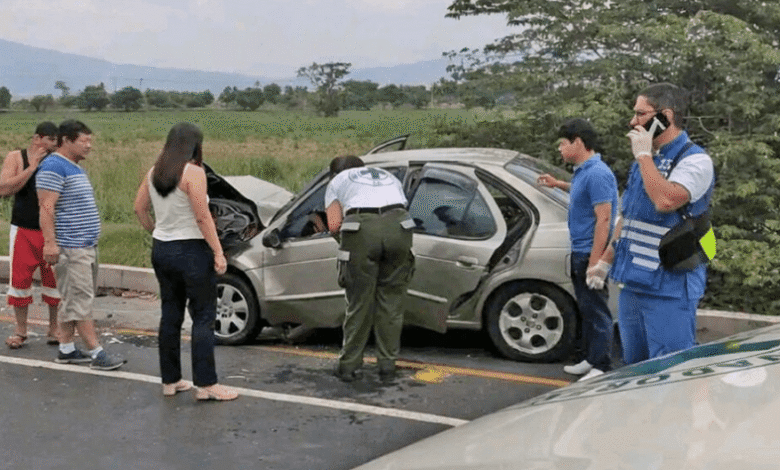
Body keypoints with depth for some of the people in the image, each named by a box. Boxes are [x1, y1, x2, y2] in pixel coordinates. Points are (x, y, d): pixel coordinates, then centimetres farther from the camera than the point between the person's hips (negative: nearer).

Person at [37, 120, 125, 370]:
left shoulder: (76, 168, 18)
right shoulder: (53, 167, -13)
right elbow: (46, 208, -20)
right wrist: (50, 242, -26)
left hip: (86, 246, 10)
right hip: (69, 248, -10)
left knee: (72, 301, 13)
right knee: (80, 300, -8)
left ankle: (66, 349, 19)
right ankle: (97, 353, -7)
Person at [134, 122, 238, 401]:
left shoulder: (154, 173, 7)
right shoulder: (193, 172, -14)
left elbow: (139, 208, 14)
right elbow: (202, 216, -18)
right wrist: (218, 253, -15)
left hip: (161, 249, 7)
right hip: (191, 250, -7)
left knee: (170, 315, 13)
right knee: (203, 317, -1)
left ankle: (170, 380, 19)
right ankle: (205, 385, -1)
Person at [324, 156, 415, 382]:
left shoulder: (337, 181, 27)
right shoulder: (390, 178, 39)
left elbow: (334, 225, 12)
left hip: (362, 230, -3)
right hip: (399, 227, 3)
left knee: (359, 301, 7)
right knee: (391, 300, 12)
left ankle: (349, 365, 17)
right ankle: (387, 365, 17)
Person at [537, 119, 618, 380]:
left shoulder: (597, 174, -19)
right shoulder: (583, 171, 11)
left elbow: (604, 219, -22)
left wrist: (594, 261, -24)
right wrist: (559, 185, 27)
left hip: (591, 254, -10)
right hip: (579, 253, 10)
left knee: (596, 311, -4)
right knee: (586, 309, 17)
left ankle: (602, 368, 3)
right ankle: (591, 360, 28)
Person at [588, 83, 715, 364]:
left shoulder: (694, 160, -12)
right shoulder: (645, 161, 15)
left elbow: (666, 201, -31)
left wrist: (644, 155, -19)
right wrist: (606, 262, 20)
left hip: (669, 289, -9)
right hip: (632, 283, 9)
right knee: (634, 369, 16)